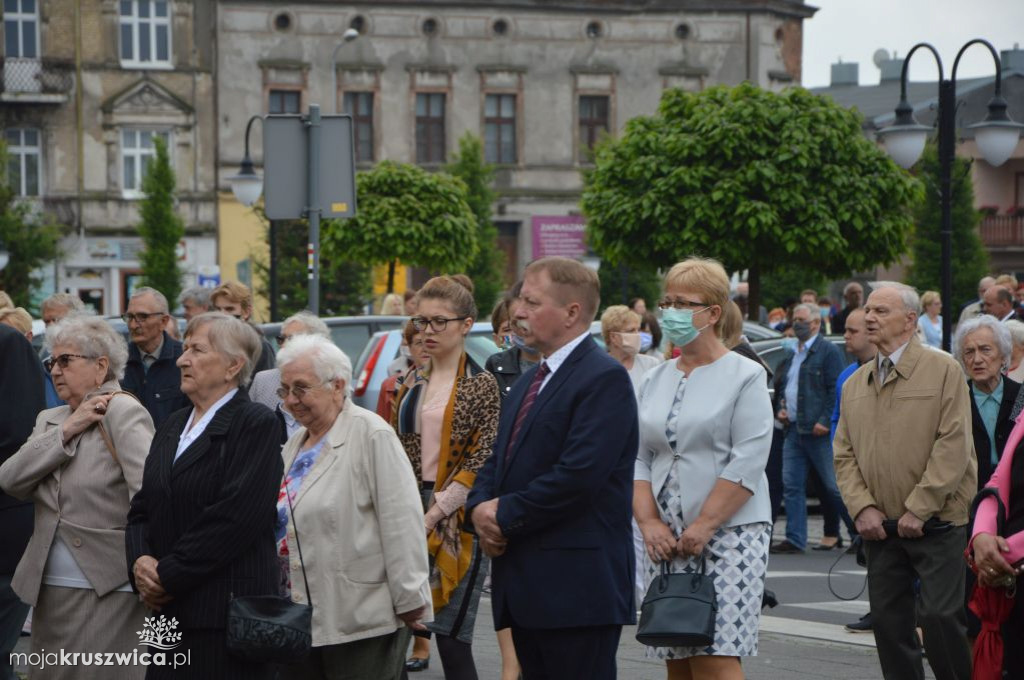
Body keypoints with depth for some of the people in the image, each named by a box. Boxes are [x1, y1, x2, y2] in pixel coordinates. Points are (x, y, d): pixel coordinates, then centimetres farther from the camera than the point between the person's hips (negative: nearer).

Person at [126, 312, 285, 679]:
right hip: (169, 614, 7)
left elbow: (234, 518, -16)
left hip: (228, 616, -7)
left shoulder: (257, 424, -7)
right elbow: (142, 508, 17)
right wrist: (140, 561, -3)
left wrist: (168, 576, -14)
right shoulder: (173, 426, 19)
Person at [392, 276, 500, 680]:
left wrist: (434, 515, -14)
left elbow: (481, 463, -10)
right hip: (410, 516, 6)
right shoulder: (411, 385, 14)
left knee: (452, 639, -7)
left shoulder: (481, 386, -4)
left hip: (456, 520, -5)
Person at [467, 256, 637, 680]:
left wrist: (506, 515, -13)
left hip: (577, 587, -9)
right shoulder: (529, 382, 20)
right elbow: (498, 461, 21)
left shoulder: (605, 379, -12)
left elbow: (578, 474, -21)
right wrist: (481, 508, 0)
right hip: (526, 587, 9)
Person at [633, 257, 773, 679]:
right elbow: (638, 459, 12)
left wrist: (703, 525, -15)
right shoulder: (656, 382, 16)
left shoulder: (744, 376, -2)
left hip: (729, 534, -6)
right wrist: (649, 522, -3)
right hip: (667, 540, 6)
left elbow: (748, 462, -11)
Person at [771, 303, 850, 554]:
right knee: (791, 485, 4)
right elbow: (779, 387, 27)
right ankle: (795, 539, 6)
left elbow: (836, 389, -12)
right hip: (793, 429, 8)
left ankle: (860, 531, 9)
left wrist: (825, 421, -18)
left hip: (817, 431, -7)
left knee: (833, 486, -2)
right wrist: (779, 409, 8)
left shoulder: (828, 351, -5)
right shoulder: (790, 355, 18)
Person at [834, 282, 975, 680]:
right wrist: (862, 508, -4)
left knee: (939, 617, -9)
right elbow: (844, 454, 11)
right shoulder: (855, 384, 12)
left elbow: (953, 446, -10)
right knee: (888, 620, 5)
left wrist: (919, 509, -13)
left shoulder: (943, 370, -4)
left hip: (937, 523, -5)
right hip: (881, 527, 5)